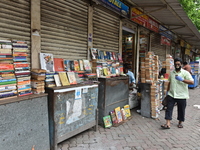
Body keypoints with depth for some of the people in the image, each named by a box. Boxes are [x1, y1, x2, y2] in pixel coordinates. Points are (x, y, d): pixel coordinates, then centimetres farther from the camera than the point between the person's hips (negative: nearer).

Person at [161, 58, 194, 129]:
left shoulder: (185, 73, -6)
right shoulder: (172, 73, 9)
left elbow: (192, 82, -17)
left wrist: (182, 79, -27)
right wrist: (167, 91, 19)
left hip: (181, 96, -3)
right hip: (171, 95, 3)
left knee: (181, 110, 11)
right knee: (169, 108, -3)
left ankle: (180, 122, 32)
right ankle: (168, 124, 0)